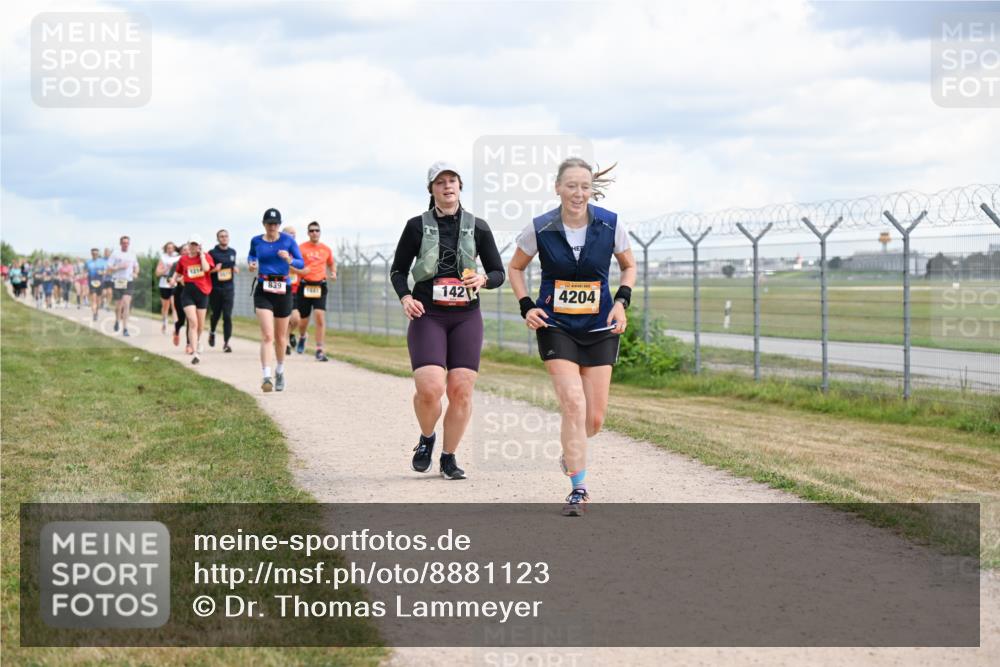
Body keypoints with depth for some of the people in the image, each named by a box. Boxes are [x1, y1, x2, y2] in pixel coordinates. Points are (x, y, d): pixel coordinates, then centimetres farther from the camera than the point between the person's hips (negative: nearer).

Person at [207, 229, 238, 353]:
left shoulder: (232, 252, 9)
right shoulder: (212, 253, -5)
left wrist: (235, 269, 3)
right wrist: (214, 269, -22)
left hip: (229, 288, 2)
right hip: (215, 288, -2)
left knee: (227, 316, -7)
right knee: (216, 314, 11)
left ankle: (226, 343, -5)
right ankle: (212, 332, 43)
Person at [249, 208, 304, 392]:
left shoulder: (288, 240, -2)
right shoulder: (256, 241, 3)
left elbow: (301, 264, 1)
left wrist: (289, 260, -20)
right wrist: (251, 263, 2)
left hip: (283, 290, 1)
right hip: (263, 291, -1)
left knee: (280, 337, 12)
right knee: (267, 336, -16)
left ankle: (280, 372, 35)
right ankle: (266, 378, -21)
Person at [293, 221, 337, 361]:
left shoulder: (326, 249, 9)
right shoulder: (301, 248, -1)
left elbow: (331, 263, 25)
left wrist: (333, 273, 6)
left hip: (320, 286, 1)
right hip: (305, 286, -1)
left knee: (320, 316, -14)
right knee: (303, 319, 6)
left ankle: (319, 350, -11)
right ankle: (302, 338, 41)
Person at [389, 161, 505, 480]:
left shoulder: (477, 227, 7)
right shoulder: (417, 226, 4)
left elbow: (499, 272, 11)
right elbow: (398, 270, 10)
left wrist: (483, 279, -12)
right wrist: (405, 296, -9)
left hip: (466, 317, 2)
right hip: (427, 316, -2)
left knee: (461, 391, -5)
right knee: (430, 389, -17)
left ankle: (449, 459, 11)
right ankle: (426, 438, 14)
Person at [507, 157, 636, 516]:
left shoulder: (611, 225, -7)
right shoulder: (540, 228, -9)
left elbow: (629, 266, 10)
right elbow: (515, 268, 8)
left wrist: (621, 302, -6)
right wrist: (526, 307, -5)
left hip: (600, 329, 2)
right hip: (556, 327, -2)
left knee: (594, 418, 2)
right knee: (573, 404, -17)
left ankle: (570, 453, 37)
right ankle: (578, 489, -7)